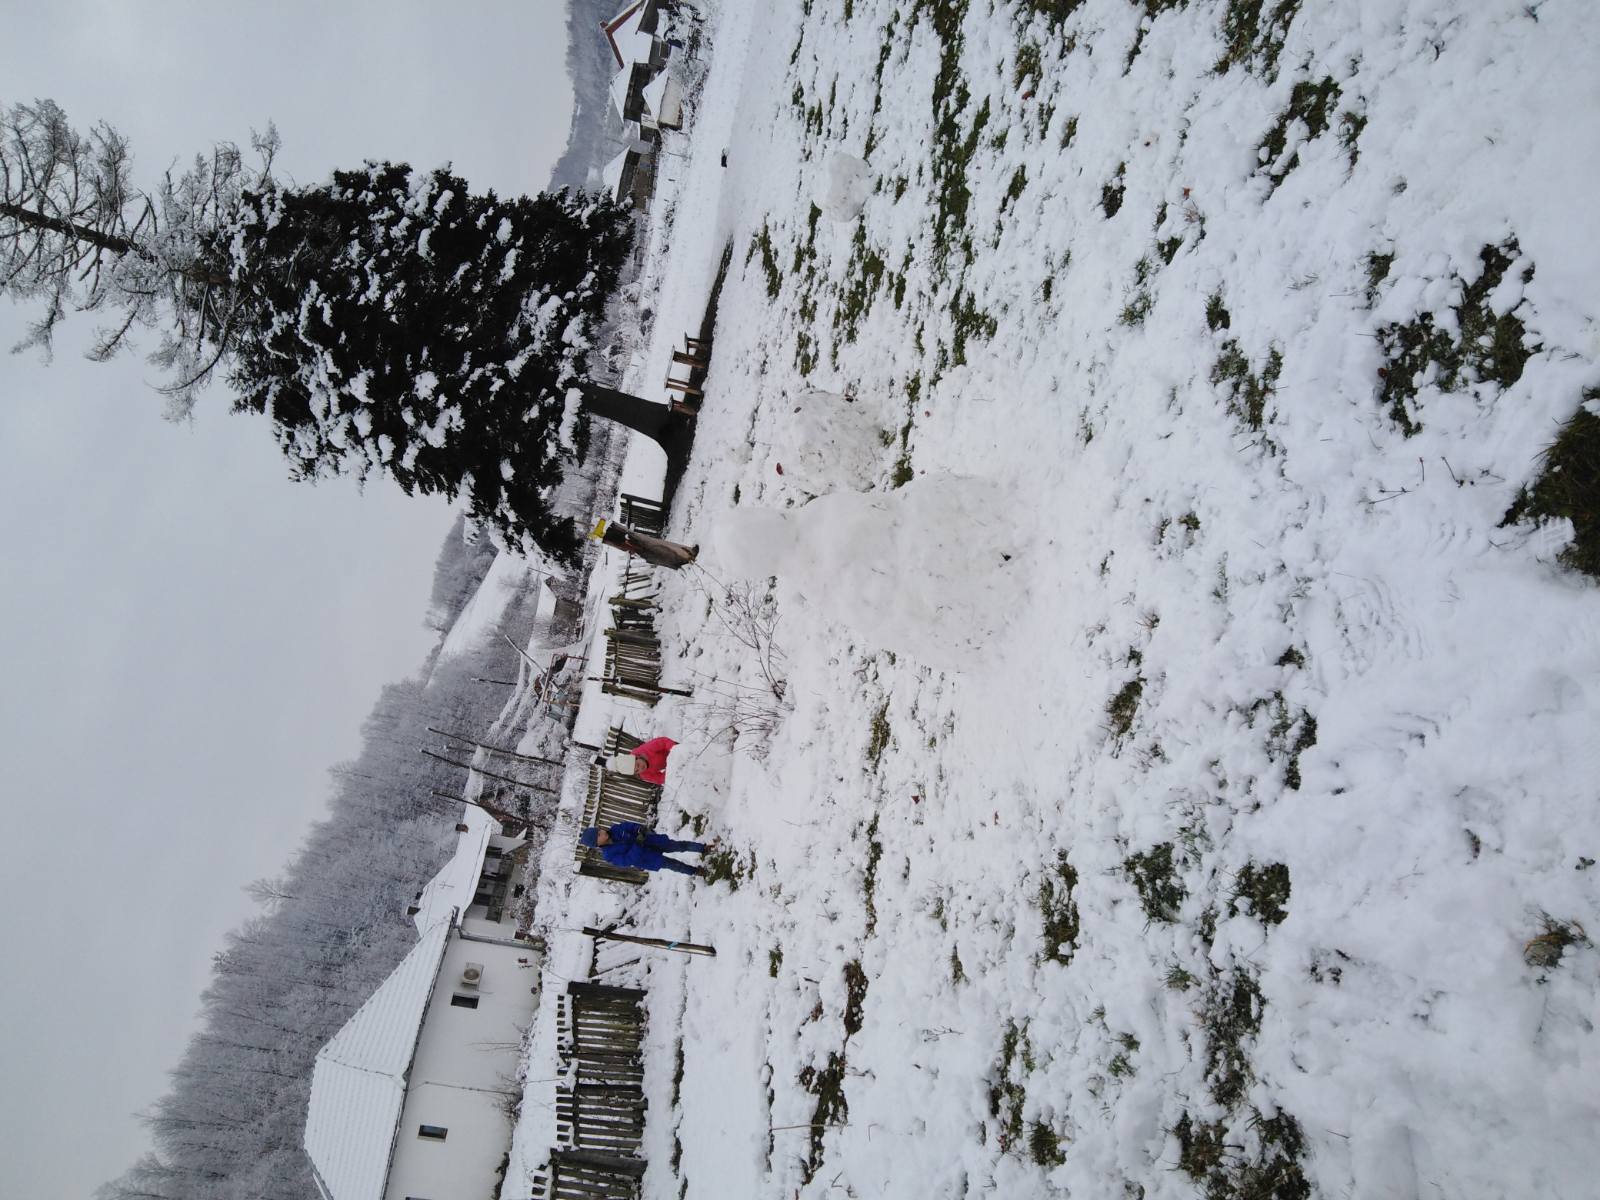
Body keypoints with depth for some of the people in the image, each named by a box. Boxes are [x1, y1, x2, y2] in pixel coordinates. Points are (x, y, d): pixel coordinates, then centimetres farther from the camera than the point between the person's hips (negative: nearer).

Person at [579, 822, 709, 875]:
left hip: (650, 841, 4)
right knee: (672, 864, 0)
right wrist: (637, 845, -34)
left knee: (679, 845, 5)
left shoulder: (614, 830, -11)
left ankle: (704, 848, 24)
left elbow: (629, 826, 0)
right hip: (647, 859, -4)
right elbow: (628, 860, -27)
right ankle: (695, 871, 25)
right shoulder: (609, 855, -23)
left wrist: (641, 829, -19)